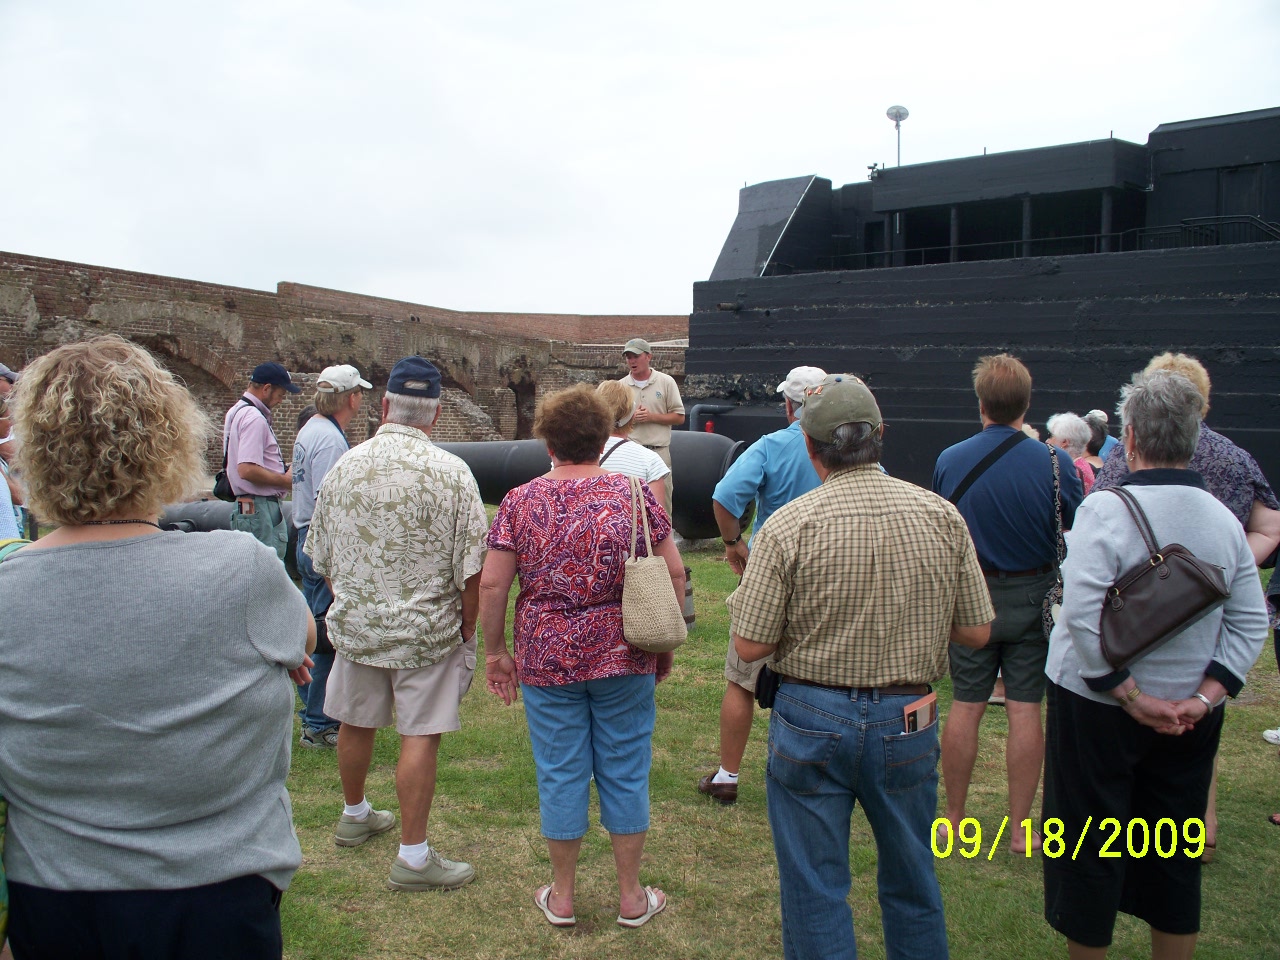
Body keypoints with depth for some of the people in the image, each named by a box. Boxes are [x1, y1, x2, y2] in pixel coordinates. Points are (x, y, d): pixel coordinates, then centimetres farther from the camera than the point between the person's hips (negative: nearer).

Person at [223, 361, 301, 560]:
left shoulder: (237, 411, 17)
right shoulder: (254, 418, -17)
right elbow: (247, 470, -25)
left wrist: (282, 471, 14)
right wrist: (285, 480, -14)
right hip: (260, 508, -11)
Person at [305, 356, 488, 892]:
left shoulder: (344, 467, -2)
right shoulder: (451, 473, -16)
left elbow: (321, 559, 9)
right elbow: (472, 567, -15)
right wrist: (467, 627, 0)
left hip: (354, 624, 5)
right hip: (426, 629, -5)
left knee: (355, 723, 20)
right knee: (419, 736, 3)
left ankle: (355, 817, 42)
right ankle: (413, 856, 10)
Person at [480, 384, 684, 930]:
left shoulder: (521, 501, -3)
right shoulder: (635, 493, -2)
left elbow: (491, 585, -5)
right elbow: (674, 574, -2)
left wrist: (495, 651, 7)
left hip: (548, 659, 0)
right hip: (625, 658, 1)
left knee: (560, 773, 11)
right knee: (625, 771, 12)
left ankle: (561, 897, 26)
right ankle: (631, 897, 24)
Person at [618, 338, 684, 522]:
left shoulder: (666, 382, 4)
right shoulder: (620, 386, 8)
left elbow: (679, 417, 3)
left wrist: (652, 417, -10)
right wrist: (631, 418, -9)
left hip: (659, 451, -1)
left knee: (662, 502, 1)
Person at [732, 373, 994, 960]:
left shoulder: (787, 526, -15)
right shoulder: (942, 516, -7)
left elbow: (750, 646, -13)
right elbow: (977, 632, -1)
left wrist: (741, 598, 6)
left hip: (812, 719, -3)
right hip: (908, 722, 3)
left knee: (814, 889, 13)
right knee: (913, 885, 23)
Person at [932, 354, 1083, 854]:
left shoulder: (949, 460, -8)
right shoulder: (1055, 463, -13)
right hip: (1032, 597, -1)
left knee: (965, 706, 9)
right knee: (1025, 709, 6)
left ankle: (955, 819, 21)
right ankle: (1020, 827, 15)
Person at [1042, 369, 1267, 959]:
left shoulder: (1107, 510, -18)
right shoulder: (1223, 519, 0)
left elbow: (1082, 616, -26)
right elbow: (1250, 623, 0)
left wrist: (1133, 697, -17)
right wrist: (1204, 697, -4)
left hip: (1098, 708, -5)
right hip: (1188, 716, 5)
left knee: (1088, 846, 9)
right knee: (1176, 854, 18)